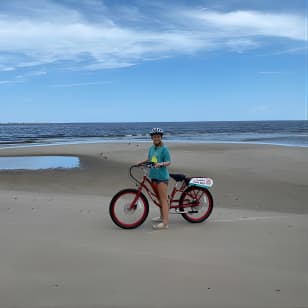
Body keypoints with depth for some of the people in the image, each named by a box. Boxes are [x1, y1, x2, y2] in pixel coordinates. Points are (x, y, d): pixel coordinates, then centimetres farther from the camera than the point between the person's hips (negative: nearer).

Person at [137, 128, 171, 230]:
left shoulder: (164, 149, -9)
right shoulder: (152, 148, 11)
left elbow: (169, 162, -14)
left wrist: (160, 164, -30)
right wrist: (140, 163, 15)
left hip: (162, 176, -7)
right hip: (154, 175, 7)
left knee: (164, 199, -8)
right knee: (159, 197, 18)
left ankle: (165, 223, -9)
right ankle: (162, 217, 32)